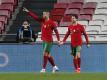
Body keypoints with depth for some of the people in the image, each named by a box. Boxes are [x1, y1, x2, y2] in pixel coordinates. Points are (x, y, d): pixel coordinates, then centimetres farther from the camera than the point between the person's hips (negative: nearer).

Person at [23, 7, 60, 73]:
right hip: (44, 40, 8)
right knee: (48, 55, 12)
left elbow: (56, 31, -11)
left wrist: (58, 40, -15)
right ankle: (55, 67, 22)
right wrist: (28, 12, 3)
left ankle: (43, 69, -6)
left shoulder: (52, 23, -11)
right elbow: (35, 17, 9)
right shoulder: (42, 21, 8)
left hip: (49, 41, -8)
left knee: (45, 54, -9)